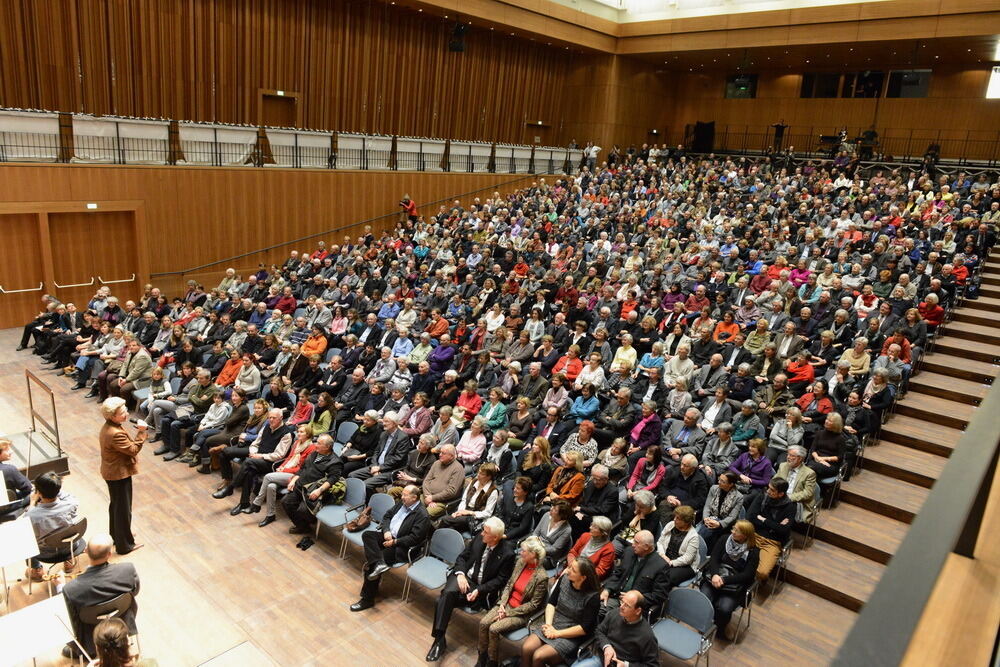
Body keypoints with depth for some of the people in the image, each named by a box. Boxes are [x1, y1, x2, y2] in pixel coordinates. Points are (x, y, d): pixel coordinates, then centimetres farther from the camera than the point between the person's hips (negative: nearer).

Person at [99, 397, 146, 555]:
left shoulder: (108, 426, 0)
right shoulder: (116, 434, -32)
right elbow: (134, 449, -25)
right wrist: (141, 432, -24)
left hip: (111, 472, 10)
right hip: (120, 474, -10)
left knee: (116, 505, 26)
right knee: (123, 510, 5)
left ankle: (116, 535, 45)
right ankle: (124, 545, 18)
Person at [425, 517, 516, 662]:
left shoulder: (507, 553, -16)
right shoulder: (479, 538, -4)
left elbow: (501, 580, -11)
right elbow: (463, 557, 6)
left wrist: (479, 590, -19)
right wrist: (460, 574, -12)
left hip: (482, 588, -4)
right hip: (464, 576, 4)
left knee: (448, 595, -25)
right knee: (448, 592, -28)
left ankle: (440, 639, -11)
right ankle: (439, 638, -21)